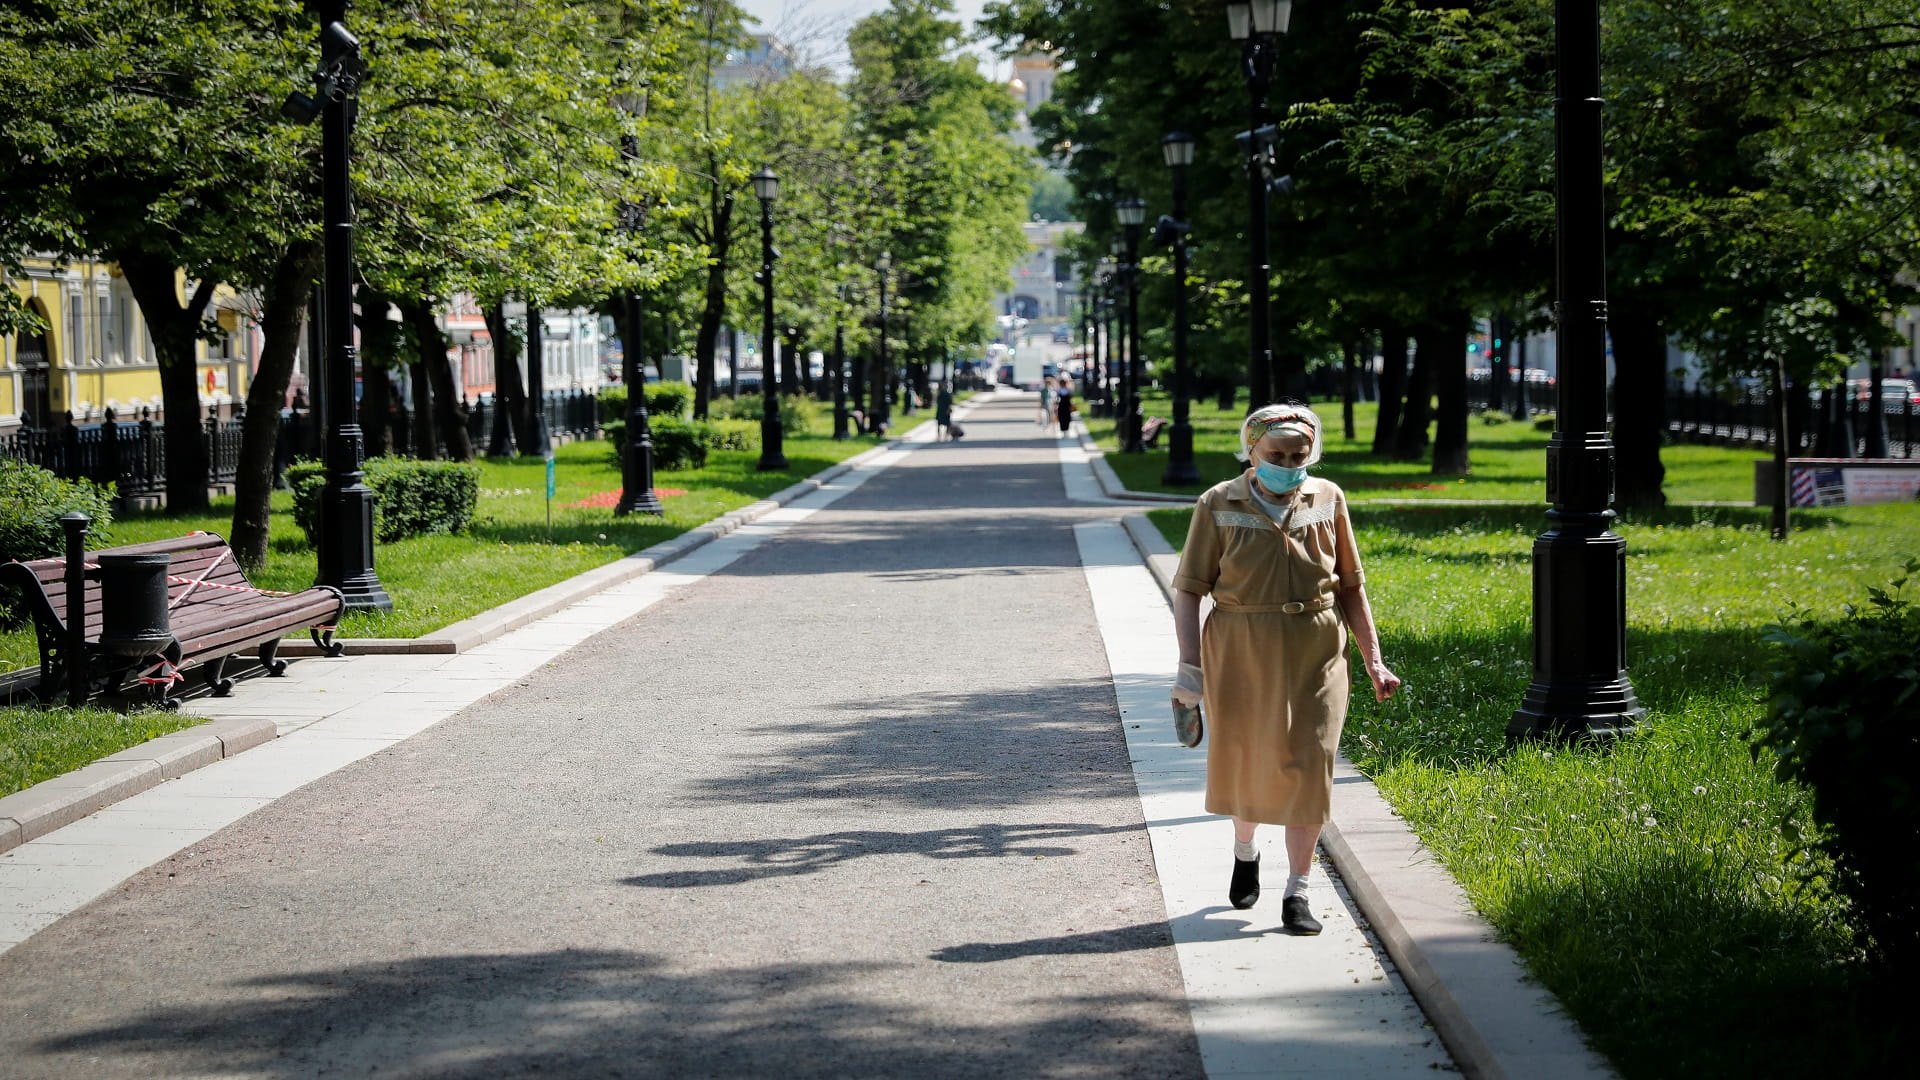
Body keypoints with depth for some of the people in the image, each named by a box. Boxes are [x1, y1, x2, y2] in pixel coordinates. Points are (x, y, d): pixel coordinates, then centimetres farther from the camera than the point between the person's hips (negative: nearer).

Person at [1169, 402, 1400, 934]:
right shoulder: (1218, 506, -3)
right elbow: (1188, 590, -4)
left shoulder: (1327, 500, 3)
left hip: (1313, 655, 1)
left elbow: (1351, 587, 9)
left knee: (1307, 767, -5)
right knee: (1243, 761, 12)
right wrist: (1190, 664, -13)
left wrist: (1373, 660, 6)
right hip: (1239, 654, -1)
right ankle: (1245, 851, 42)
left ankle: (1297, 894, 2)